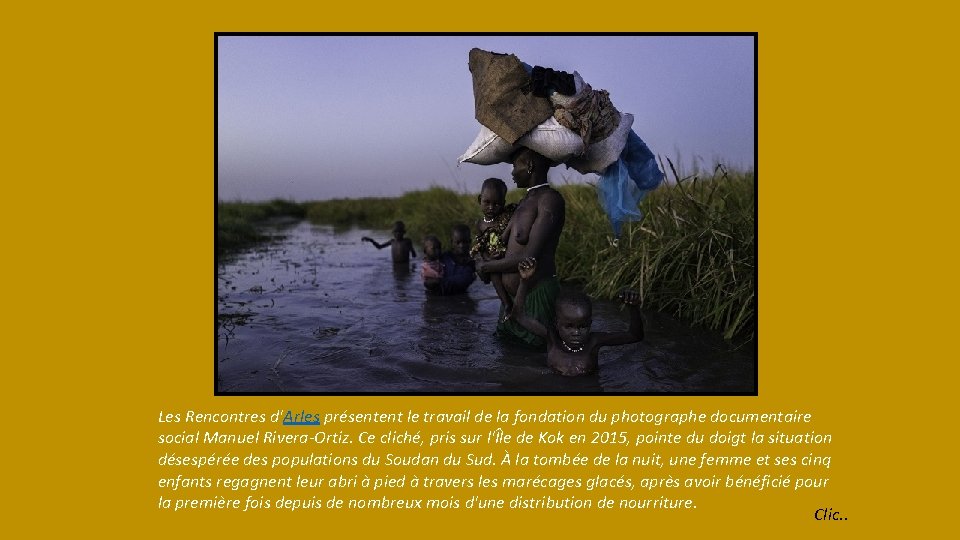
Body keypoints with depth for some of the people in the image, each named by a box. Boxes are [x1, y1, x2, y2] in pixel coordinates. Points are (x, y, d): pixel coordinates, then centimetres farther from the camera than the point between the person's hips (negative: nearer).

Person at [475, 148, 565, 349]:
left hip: (536, 294, -9)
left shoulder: (549, 199, -16)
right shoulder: (526, 200, 14)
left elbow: (530, 257, -23)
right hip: (511, 296, 9)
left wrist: (486, 267, -12)